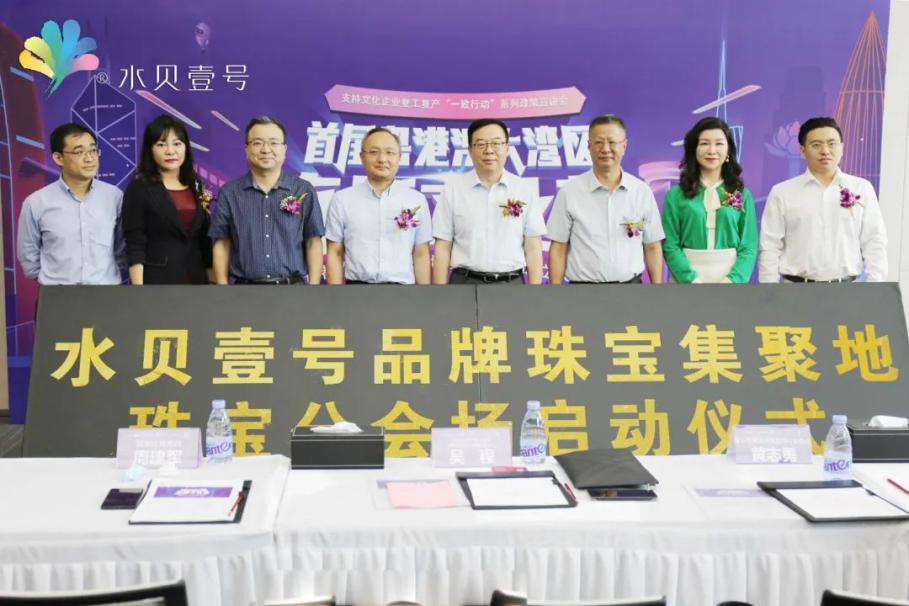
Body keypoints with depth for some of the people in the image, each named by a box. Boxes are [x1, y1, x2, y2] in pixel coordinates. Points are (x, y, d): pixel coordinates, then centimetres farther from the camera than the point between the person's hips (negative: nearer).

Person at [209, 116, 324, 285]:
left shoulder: (304, 191, 2)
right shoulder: (229, 193, 3)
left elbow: (313, 243, 2)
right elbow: (221, 245, 5)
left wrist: (314, 285, -4)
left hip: (293, 284, 0)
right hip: (245, 283, 0)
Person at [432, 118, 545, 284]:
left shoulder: (524, 191, 3)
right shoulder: (453, 189, 1)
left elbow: (533, 248, 3)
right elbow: (443, 247, 0)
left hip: (511, 283, 1)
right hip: (465, 282, -1)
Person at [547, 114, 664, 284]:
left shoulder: (642, 191, 2)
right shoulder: (569, 192, -3)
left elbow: (652, 248, 6)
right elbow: (558, 249, -2)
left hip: (630, 281, 2)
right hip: (584, 282, -2)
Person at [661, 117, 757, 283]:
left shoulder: (742, 195, 4)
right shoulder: (676, 195, -1)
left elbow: (749, 247, -1)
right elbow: (670, 246, -6)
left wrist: (732, 281, -16)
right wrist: (692, 280, -18)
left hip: (730, 277, 1)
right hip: (687, 277, -1)